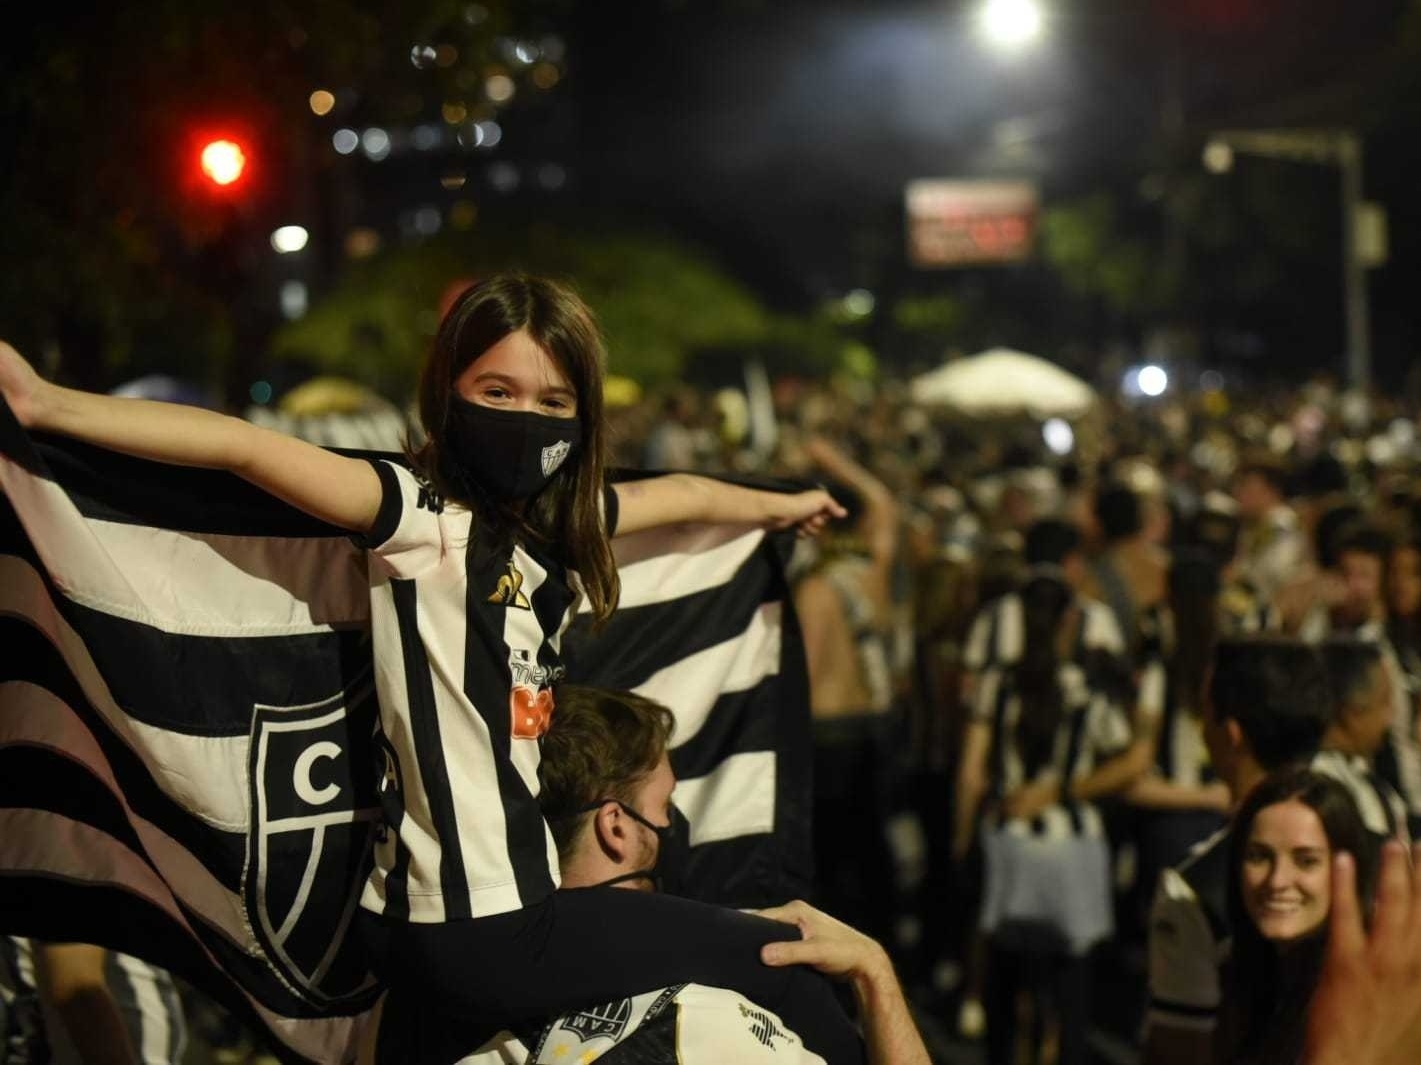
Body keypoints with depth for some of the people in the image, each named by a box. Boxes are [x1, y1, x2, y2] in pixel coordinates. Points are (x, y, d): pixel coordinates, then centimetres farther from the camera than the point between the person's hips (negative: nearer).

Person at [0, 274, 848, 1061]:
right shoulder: (423, 517, -13)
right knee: (777, 963, 1)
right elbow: (245, 447, -24)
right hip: (483, 932, -7)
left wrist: (780, 505, 44)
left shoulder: (562, 520, 8)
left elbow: (681, 495, 27)